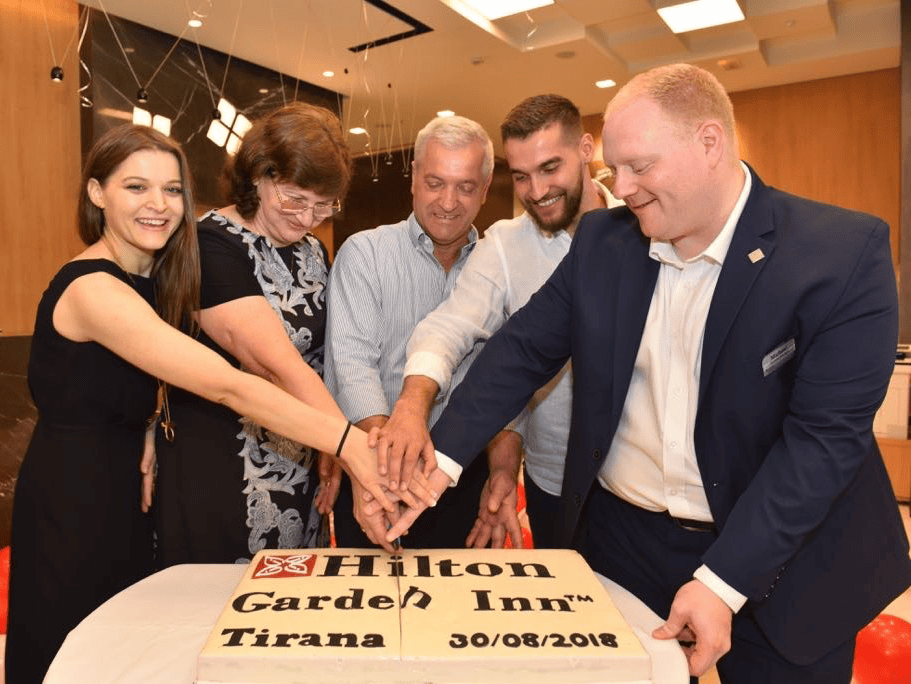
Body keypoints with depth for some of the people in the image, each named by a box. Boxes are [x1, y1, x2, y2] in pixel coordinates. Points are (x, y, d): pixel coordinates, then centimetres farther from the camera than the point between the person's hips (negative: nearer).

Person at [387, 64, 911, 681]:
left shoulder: (847, 255, -15)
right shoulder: (602, 241, -3)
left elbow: (826, 435, -19)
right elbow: (525, 350, -3)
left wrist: (722, 582, -22)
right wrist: (442, 458, -13)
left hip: (779, 560, -2)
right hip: (621, 537, 3)